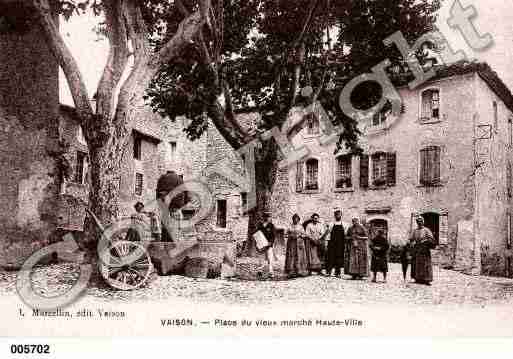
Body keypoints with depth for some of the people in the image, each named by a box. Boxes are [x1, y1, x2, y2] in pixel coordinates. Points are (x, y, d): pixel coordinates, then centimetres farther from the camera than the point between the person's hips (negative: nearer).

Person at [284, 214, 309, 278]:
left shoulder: (300, 226, 8)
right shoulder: (290, 226, 10)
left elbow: (304, 234, 6)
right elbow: (287, 234, 8)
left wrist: (299, 235, -11)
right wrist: (291, 236, -9)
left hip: (299, 243, -1)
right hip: (291, 243, 1)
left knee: (299, 256, -5)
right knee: (291, 257, -4)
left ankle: (300, 271, -1)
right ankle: (292, 272, -2)